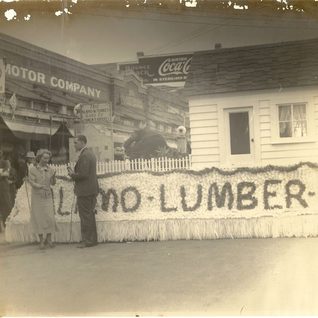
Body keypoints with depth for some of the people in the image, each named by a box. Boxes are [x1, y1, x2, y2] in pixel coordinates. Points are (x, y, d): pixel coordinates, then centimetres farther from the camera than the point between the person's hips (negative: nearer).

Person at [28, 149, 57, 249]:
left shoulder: (50, 169, 1)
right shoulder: (32, 169, -8)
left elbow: (53, 183, 0)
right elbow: (32, 183, -12)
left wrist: (53, 176, -21)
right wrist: (41, 186, -30)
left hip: (48, 197, 3)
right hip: (37, 197, -2)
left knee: (49, 218, -3)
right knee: (38, 218, 1)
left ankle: (49, 239, 10)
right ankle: (41, 241, 9)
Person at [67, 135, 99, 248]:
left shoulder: (84, 156, -16)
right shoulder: (90, 154, 16)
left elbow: (83, 174, -23)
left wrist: (73, 175, -7)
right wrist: (74, 173, 11)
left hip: (85, 191, -10)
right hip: (92, 189, 10)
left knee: (85, 216, -4)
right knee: (90, 215, 15)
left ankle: (87, 241, 1)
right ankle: (92, 239, 21)